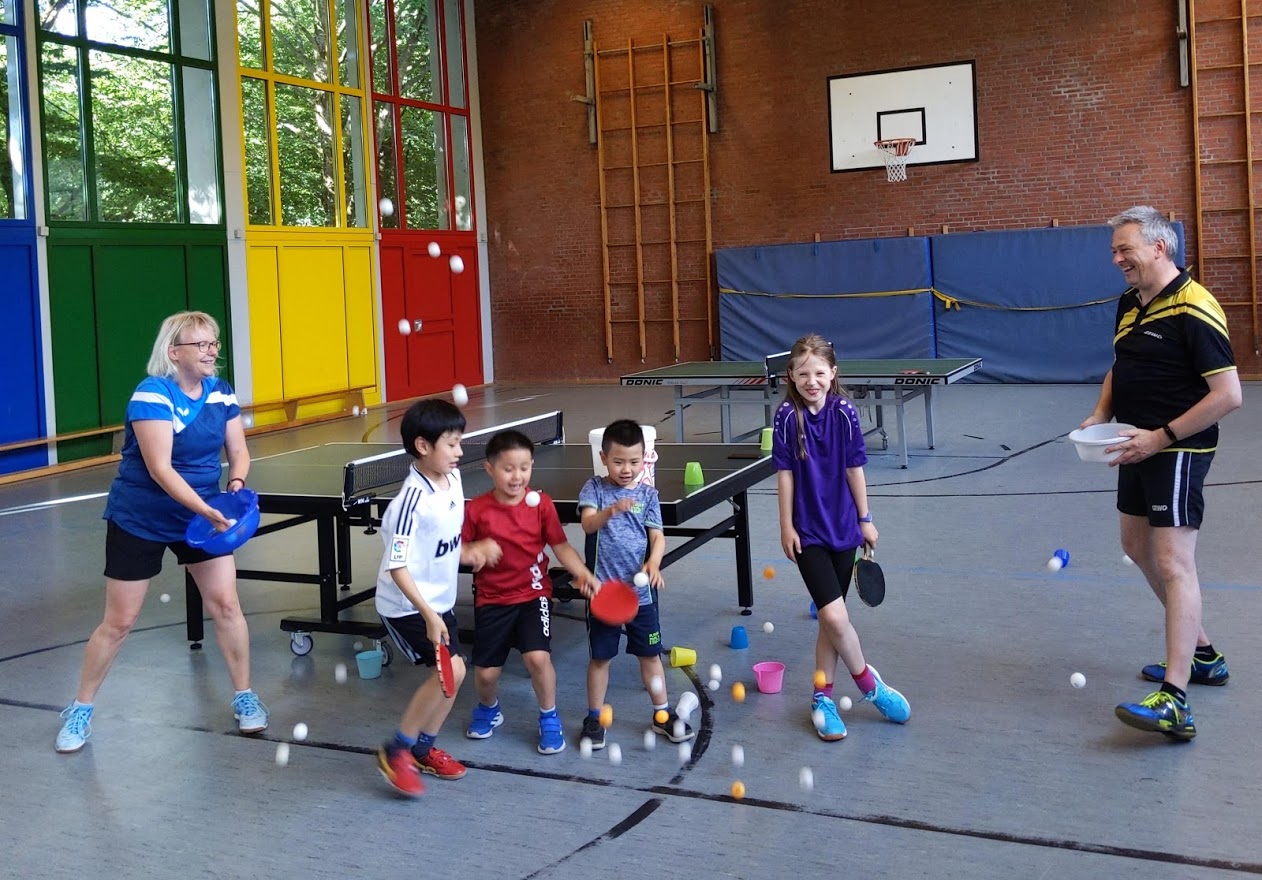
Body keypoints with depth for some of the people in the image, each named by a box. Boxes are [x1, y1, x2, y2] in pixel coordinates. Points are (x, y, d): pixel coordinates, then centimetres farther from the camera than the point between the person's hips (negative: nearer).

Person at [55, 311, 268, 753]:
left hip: (203, 514, 5)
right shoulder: (152, 394, -23)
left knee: (225, 604, -1)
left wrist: (236, 482, -21)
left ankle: (244, 696, 16)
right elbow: (160, 469, -29)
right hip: (139, 521, -4)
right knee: (118, 622, 4)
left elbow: (238, 452, 1)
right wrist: (207, 510, -37)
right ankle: (80, 709, 23)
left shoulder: (221, 393, -4)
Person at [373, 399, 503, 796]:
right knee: (451, 669, -18)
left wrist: (472, 552, -2)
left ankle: (423, 749, 32)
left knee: (452, 674, 11)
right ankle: (397, 752, -3)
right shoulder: (413, 498, -26)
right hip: (407, 605, -8)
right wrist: (428, 614, -30)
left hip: (439, 601, 8)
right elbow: (397, 567, -25)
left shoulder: (453, 479, -1)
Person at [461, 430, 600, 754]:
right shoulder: (476, 509, -10)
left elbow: (561, 546, -3)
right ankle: (487, 709, 39)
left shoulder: (541, 503, -7)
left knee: (538, 657, -20)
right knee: (486, 672, 3)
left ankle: (549, 718, 7)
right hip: (492, 599, 1)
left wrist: (584, 574, -18)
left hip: (533, 593, -1)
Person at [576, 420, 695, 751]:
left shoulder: (648, 494, 3)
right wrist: (612, 509, -40)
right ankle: (594, 718, 22)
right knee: (600, 656, 8)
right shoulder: (594, 488, -3)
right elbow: (588, 525, -20)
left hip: (641, 590, 2)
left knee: (650, 654, 12)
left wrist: (653, 564, -21)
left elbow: (658, 537, 0)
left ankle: (662, 714, 26)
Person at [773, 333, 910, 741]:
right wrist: (786, 525, -4)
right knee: (835, 616, -12)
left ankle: (822, 697, 24)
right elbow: (785, 473, -5)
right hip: (808, 531, -3)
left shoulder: (845, 413, -4)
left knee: (831, 619, 9)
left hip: (843, 527, 3)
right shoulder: (787, 417, -9)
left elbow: (854, 468, 3)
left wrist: (865, 519, 6)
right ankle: (868, 682, 12)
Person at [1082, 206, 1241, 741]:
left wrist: (1161, 437, -23)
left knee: (1173, 563, -15)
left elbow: (1228, 395, -22)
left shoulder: (1193, 311, -19)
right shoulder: (1130, 304, 9)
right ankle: (1201, 654, 35)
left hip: (1177, 451, -10)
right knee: (1138, 546, 20)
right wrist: (1101, 415, 6)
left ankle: (1174, 703, -18)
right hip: (1141, 449, 10)